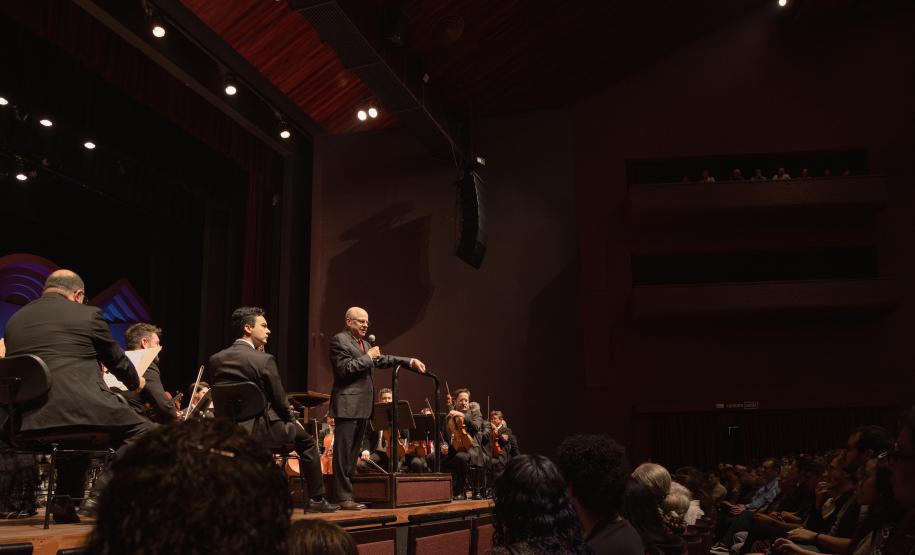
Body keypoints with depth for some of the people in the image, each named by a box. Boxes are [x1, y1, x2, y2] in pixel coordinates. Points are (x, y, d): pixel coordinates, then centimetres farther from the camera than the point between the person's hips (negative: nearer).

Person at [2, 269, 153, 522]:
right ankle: (101, 493, -6)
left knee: (79, 434, 37)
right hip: (80, 409, -7)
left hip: (30, 422, 7)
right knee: (143, 432, 8)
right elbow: (116, 360, 14)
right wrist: (136, 381, 35)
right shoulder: (87, 314, 2)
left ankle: (64, 500, 23)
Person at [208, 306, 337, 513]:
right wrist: (292, 420, 12)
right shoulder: (264, 360, -13)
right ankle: (317, 500, 19)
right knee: (306, 439, 18)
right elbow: (279, 400, -7)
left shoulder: (215, 360, 2)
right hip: (258, 430, -6)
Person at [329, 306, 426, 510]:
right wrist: (367, 357, -12)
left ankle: (348, 493, 20)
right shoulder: (339, 340, -8)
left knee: (353, 453, 13)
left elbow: (382, 360, 21)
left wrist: (410, 361, 13)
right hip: (347, 405, -10)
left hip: (362, 406, 10)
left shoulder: (365, 343, 20)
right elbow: (344, 368, -18)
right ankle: (343, 497, -6)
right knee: (344, 452, -7)